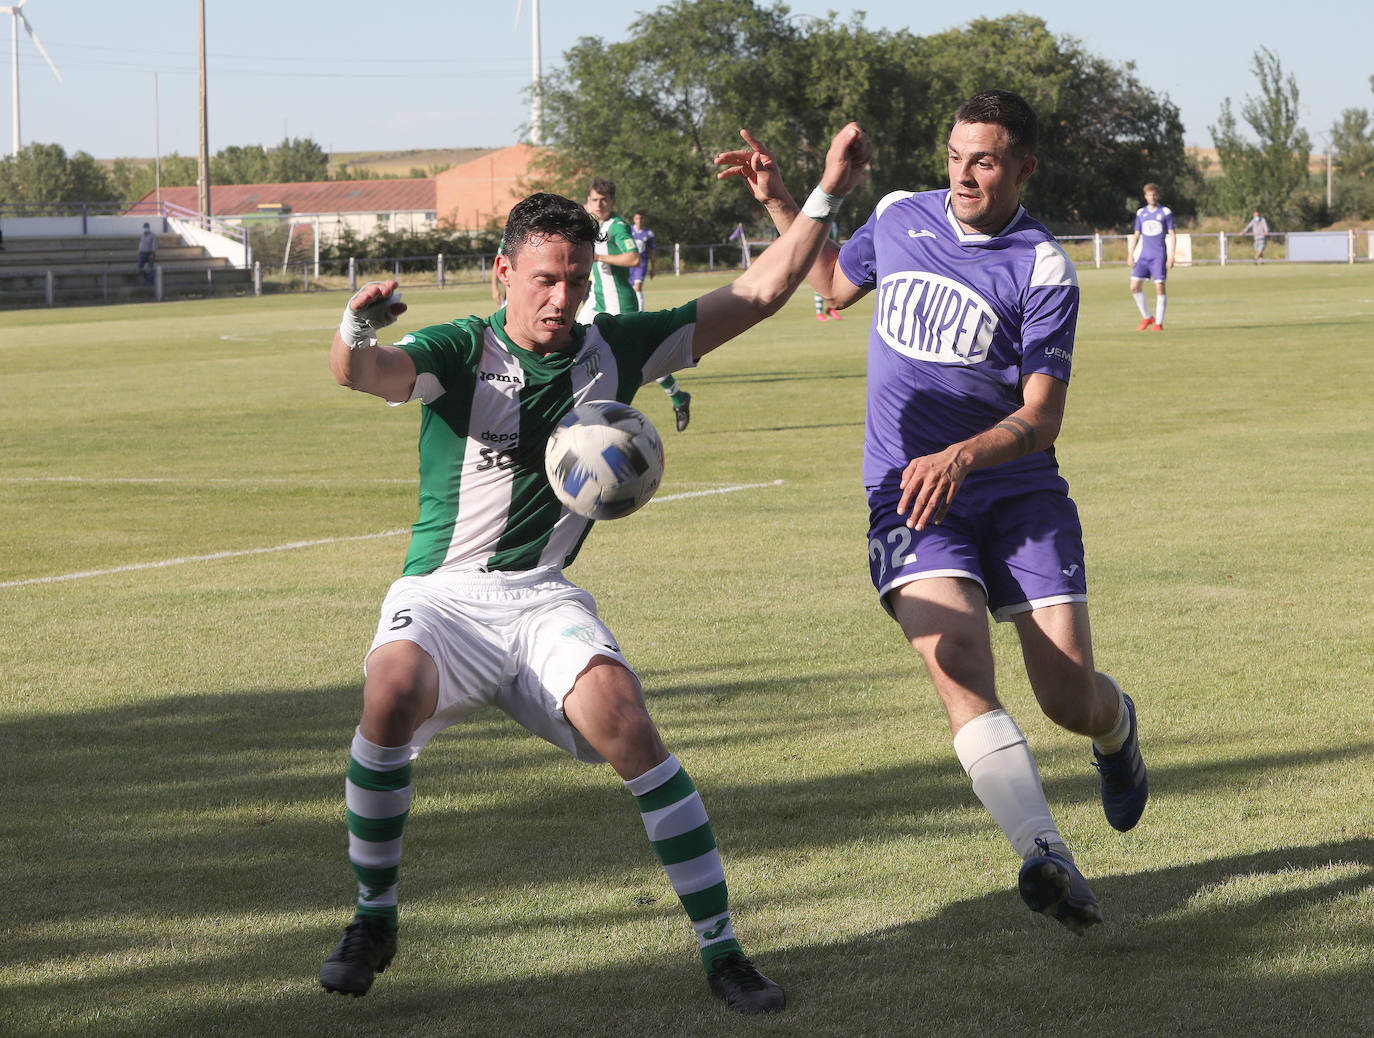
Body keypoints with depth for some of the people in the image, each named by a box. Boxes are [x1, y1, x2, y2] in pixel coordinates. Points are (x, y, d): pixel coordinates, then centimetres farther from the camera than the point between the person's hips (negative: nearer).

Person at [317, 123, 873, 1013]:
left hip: (542, 597, 2)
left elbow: (757, 295, 8)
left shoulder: (614, 350, 4)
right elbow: (366, 372, -27)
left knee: (624, 720, -25)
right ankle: (374, 920, -11)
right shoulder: (462, 353, -6)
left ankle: (721, 949, -16)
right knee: (394, 693, -33)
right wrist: (356, 333, -51)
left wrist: (828, 193, 2)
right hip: (442, 596, -2)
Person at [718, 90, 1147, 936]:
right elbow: (837, 282, 29)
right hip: (911, 495, 2)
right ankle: (1047, 859, -37)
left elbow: (1041, 416, -13)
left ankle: (1118, 732, 38)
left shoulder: (1044, 269, -8)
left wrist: (962, 455, -30)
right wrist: (779, 203, 21)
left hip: (1021, 493, -2)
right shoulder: (899, 218, 6)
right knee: (960, 667, -25)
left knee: (1071, 698, -3)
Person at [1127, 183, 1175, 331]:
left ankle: (1158, 323, -4)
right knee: (1135, 286, -4)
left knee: (1159, 286, -9)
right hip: (1144, 256, 4)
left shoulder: (1166, 212, 1)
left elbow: (1171, 235, 0)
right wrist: (1131, 253, 6)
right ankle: (1147, 317, 11)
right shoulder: (1141, 213, 12)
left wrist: (1171, 256, -9)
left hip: (1159, 256, -4)